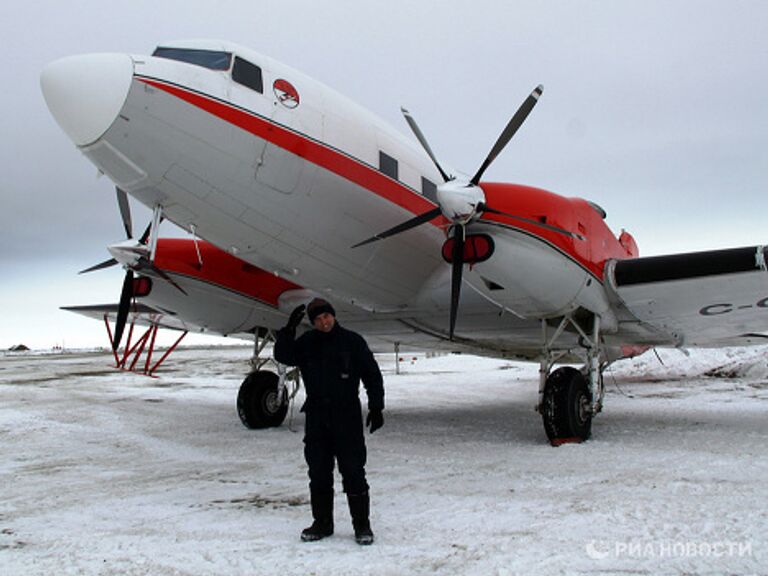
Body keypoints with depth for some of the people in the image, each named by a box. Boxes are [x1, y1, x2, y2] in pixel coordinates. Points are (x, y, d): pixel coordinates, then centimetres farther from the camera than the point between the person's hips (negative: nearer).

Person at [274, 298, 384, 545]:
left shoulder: (352, 341, -2)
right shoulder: (307, 343, 7)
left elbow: (372, 374, -1)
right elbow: (283, 356, -2)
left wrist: (376, 406, -6)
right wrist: (289, 329, -13)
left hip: (347, 418, -3)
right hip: (316, 418, 4)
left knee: (353, 471, -1)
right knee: (318, 473, 10)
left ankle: (362, 524, 10)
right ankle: (322, 522, 22)